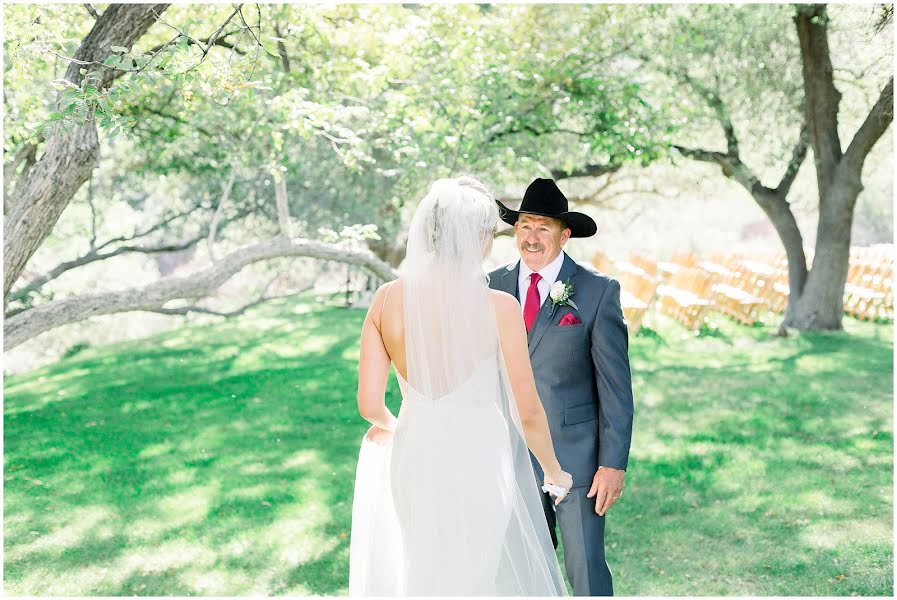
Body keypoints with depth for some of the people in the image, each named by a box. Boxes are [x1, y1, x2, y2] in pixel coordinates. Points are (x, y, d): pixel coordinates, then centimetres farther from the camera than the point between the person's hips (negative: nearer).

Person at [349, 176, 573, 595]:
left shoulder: (386, 300, -7)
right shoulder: (498, 307, -16)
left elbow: (369, 405, -5)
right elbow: (528, 410, -11)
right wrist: (554, 472, 6)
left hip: (413, 463, 4)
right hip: (482, 466, -3)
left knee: (426, 576, 25)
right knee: (495, 578, 18)